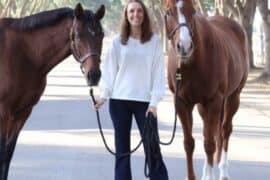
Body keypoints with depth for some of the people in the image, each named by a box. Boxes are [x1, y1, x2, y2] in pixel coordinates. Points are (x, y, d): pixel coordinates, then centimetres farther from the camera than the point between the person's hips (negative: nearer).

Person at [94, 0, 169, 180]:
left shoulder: (154, 41, -1)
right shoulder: (118, 41, 1)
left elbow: (158, 72, -2)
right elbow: (109, 70, 4)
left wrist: (154, 102, -9)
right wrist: (104, 95, -5)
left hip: (144, 101, -1)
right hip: (119, 100, 2)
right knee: (122, 148, 8)